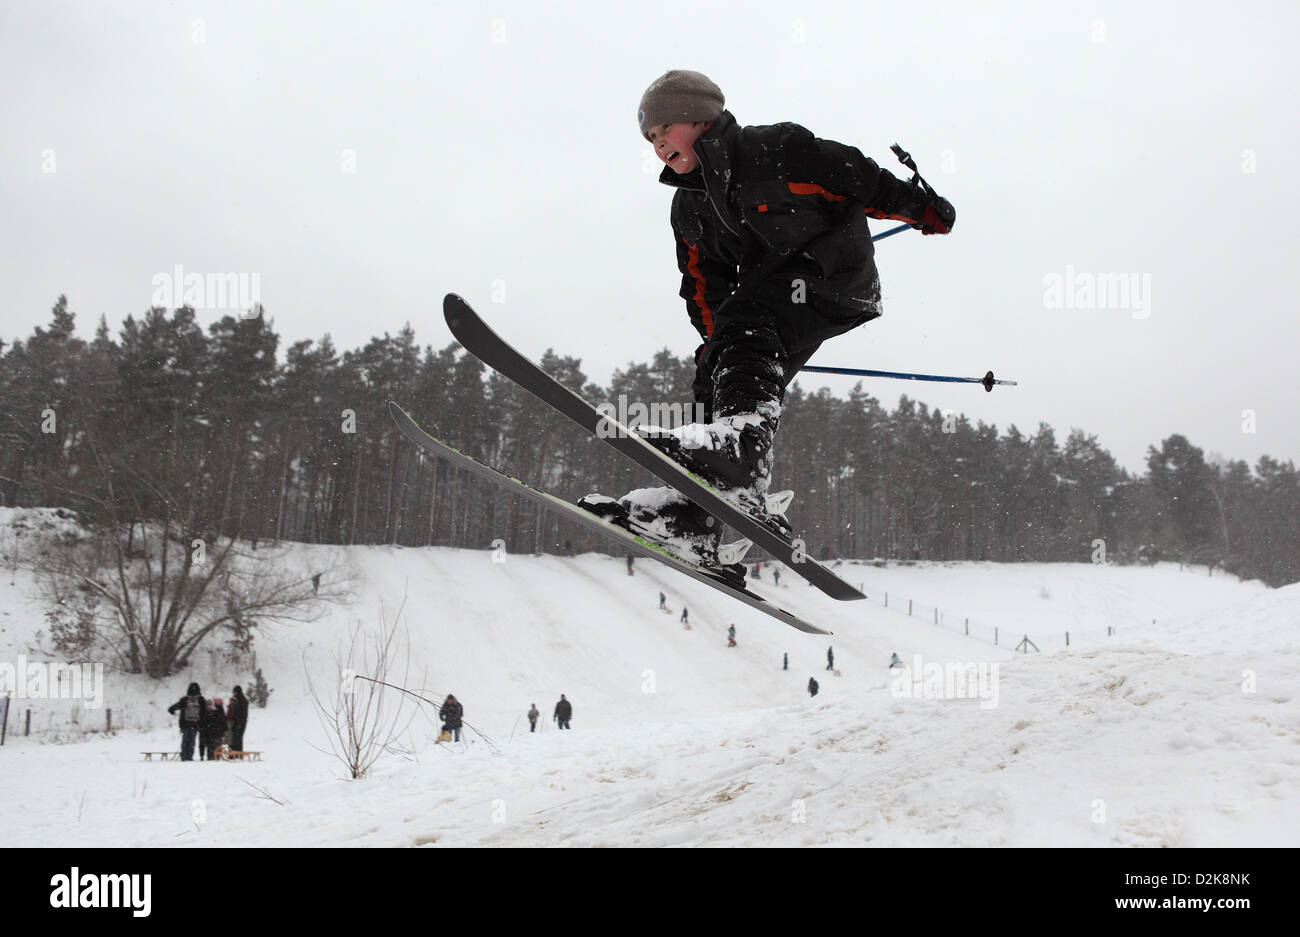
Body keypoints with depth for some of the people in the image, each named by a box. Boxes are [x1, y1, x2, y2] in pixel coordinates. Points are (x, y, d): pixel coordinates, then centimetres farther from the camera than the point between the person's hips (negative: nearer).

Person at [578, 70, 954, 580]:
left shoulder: (775, 148, -6)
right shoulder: (687, 211, 15)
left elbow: (859, 178, -5)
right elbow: (705, 289, 17)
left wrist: (918, 207, -4)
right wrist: (713, 347, 9)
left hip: (836, 276, -8)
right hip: (772, 293, 8)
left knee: (745, 323, -32)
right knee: (724, 379, -7)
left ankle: (742, 438, -56)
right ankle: (704, 521, -15)